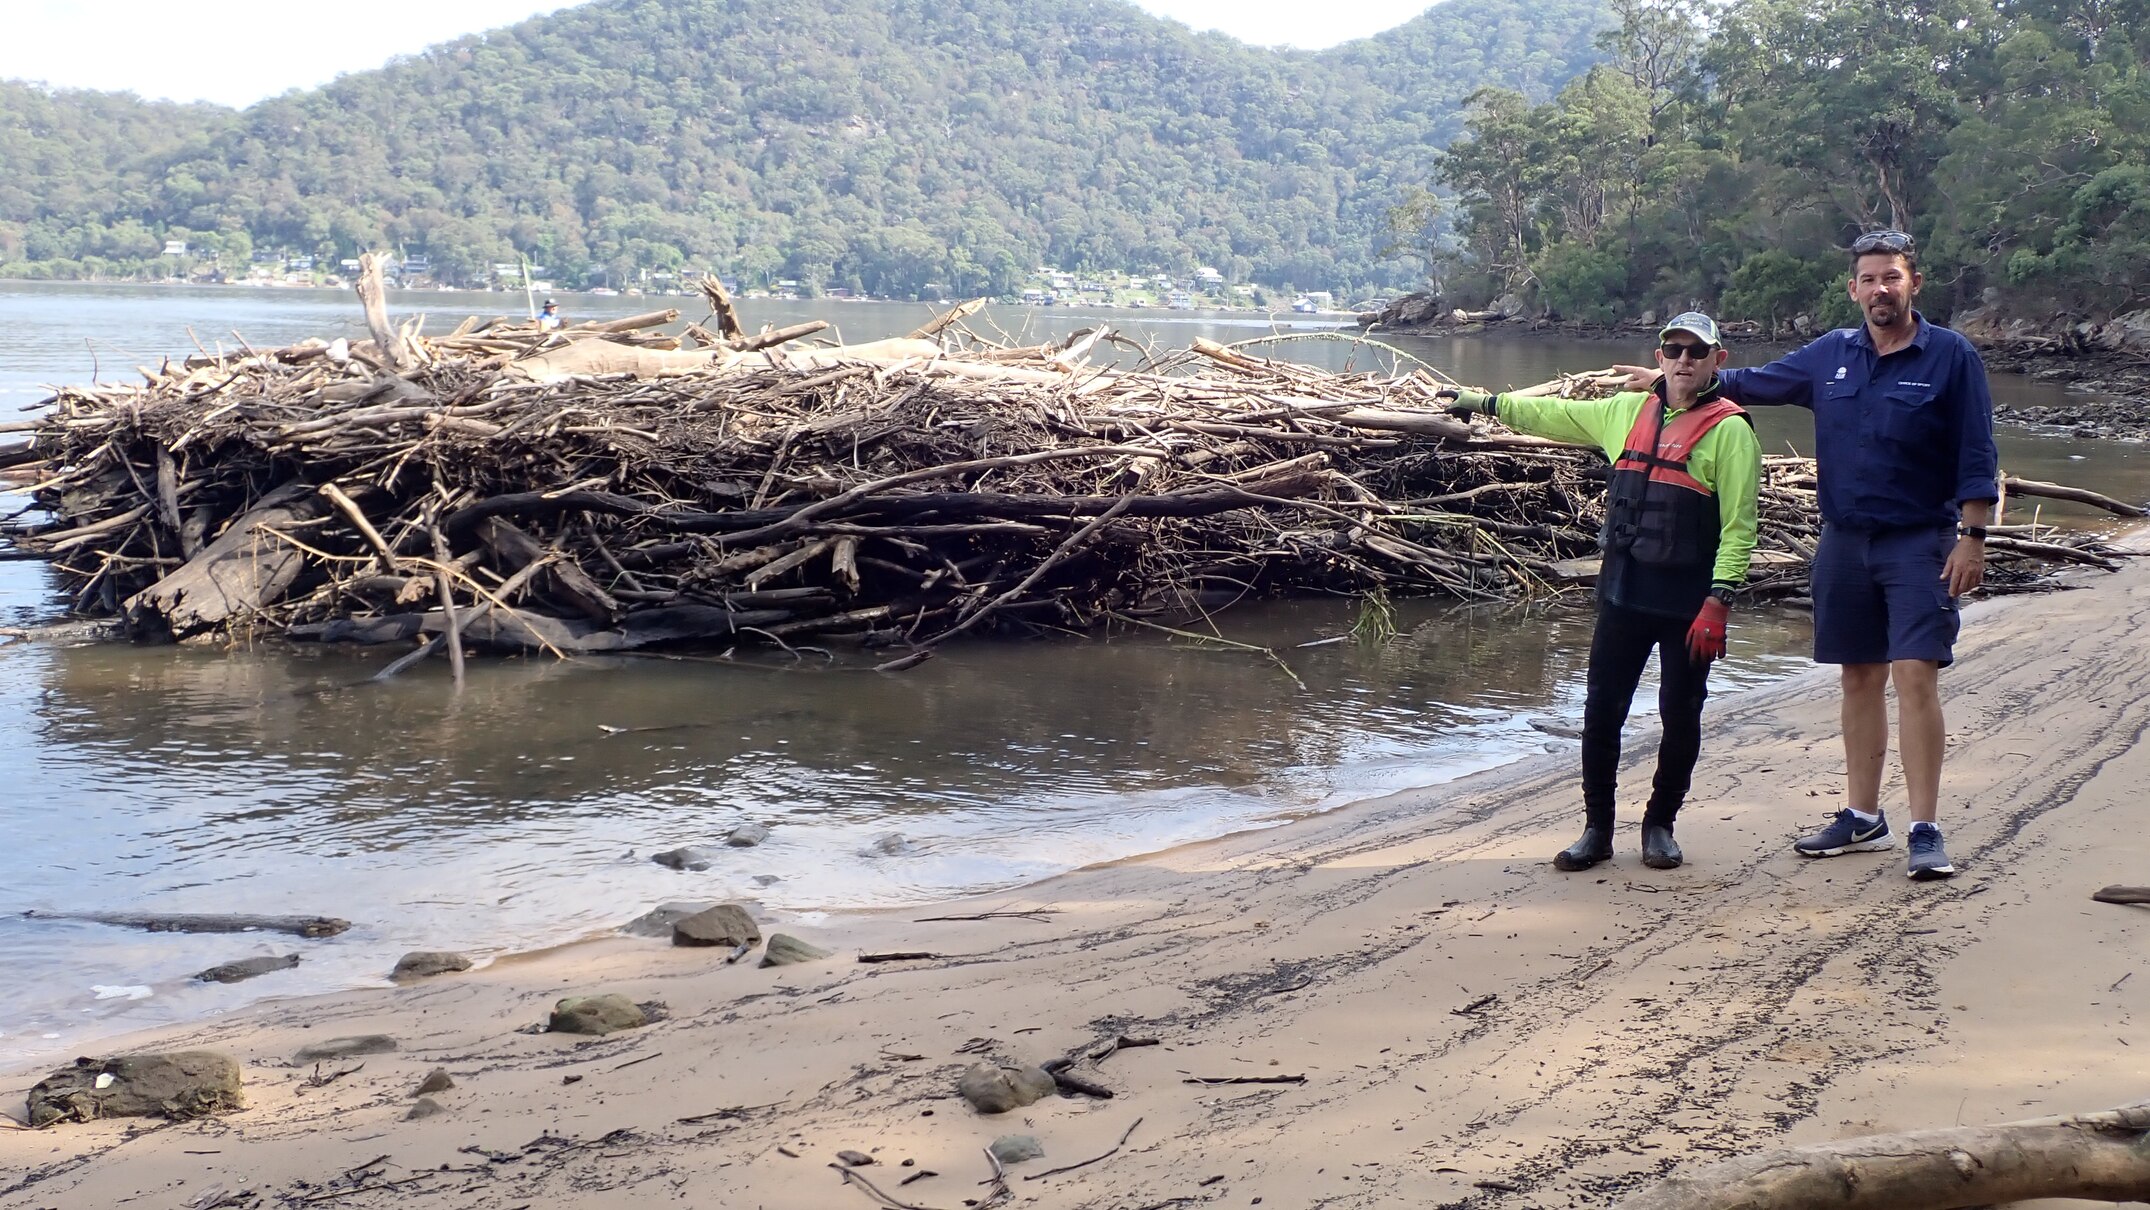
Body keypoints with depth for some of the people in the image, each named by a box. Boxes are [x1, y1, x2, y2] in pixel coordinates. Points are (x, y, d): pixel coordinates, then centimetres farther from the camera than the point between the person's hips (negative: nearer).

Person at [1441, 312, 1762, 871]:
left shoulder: (1730, 430, -8)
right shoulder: (1628, 411, 9)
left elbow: (1738, 526, -13)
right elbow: (1556, 415, 23)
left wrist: (1718, 602, -19)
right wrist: (1488, 403, 28)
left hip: (1689, 604, -5)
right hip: (1624, 593, 5)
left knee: (1680, 716, 6)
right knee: (1601, 711, 5)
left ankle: (1660, 825, 22)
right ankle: (1597, 828, 15)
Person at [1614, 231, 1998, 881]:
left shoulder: (1951, 357, -4)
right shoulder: (1831, 354, 8)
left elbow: (1975, 458, -4)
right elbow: (1751, 382, 20)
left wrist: (1972, 536, -10)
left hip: (1920, 542, -5)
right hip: (1845, 541, 5)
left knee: (1914, 676, -12)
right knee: (1859, 678, 10)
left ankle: (1926, 831, -8)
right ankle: (1863, 817, 20)